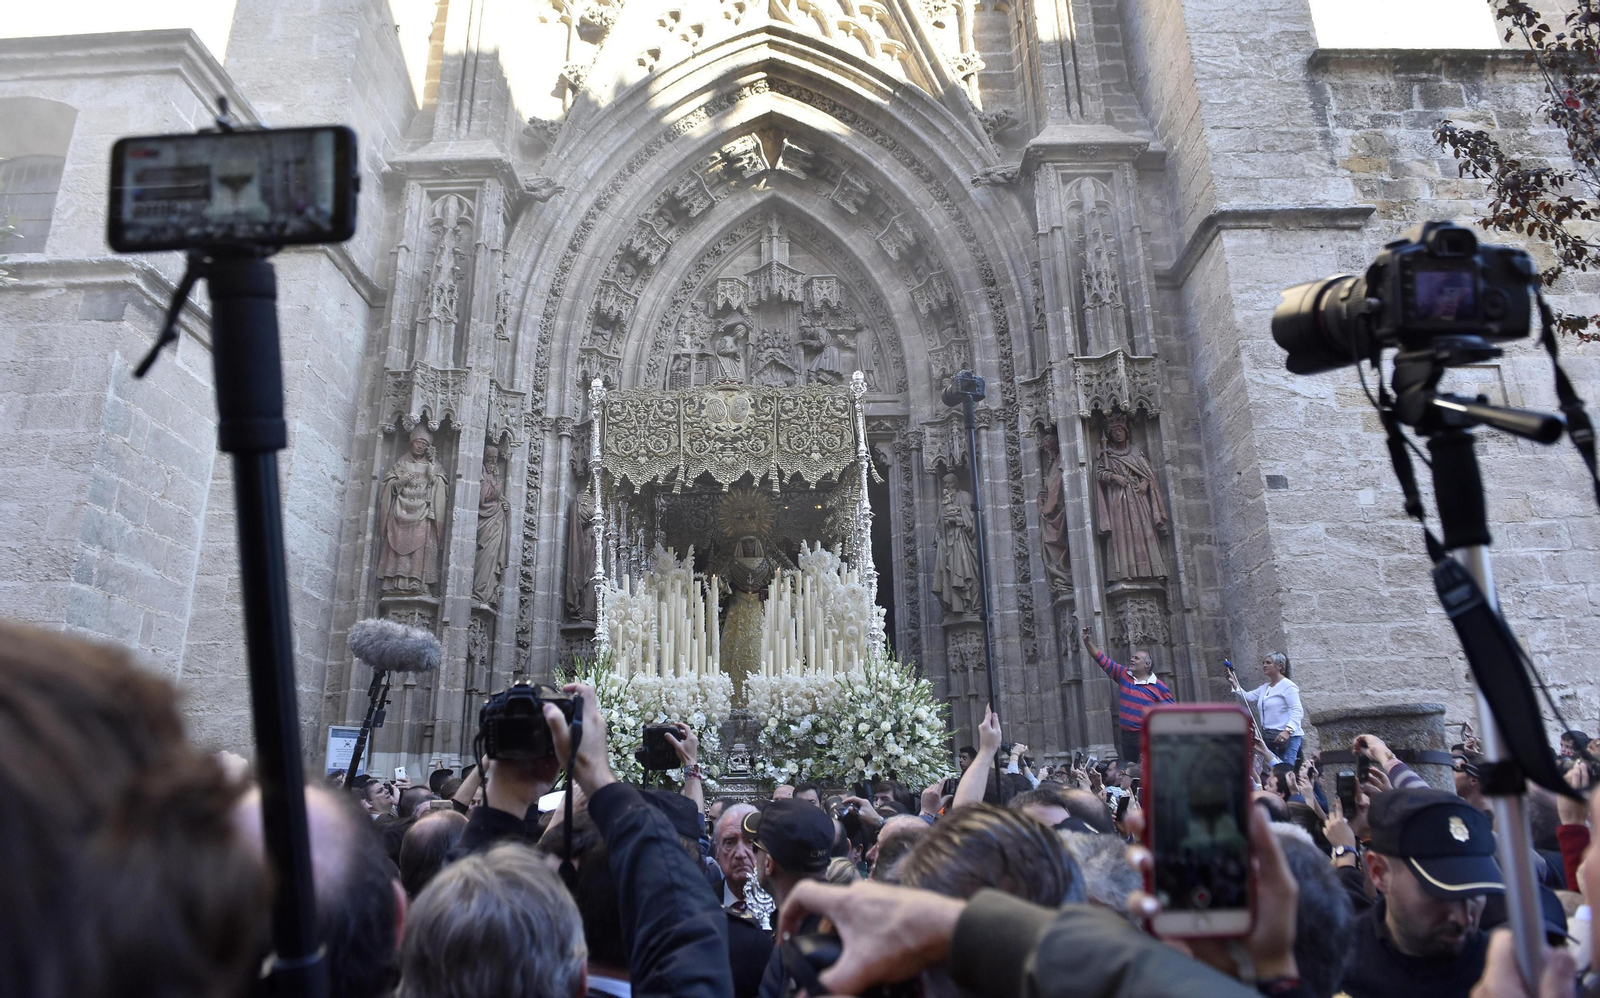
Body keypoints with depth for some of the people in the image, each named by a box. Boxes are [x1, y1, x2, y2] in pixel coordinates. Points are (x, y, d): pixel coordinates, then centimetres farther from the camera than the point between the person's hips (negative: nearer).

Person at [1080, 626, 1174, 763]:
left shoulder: (1158, 686, -6)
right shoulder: (1123, 674, 6)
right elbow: (1102, 659, 6)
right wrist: (1088, 642, -4)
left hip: (1147, 737, -5)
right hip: (1126, 735, 5)